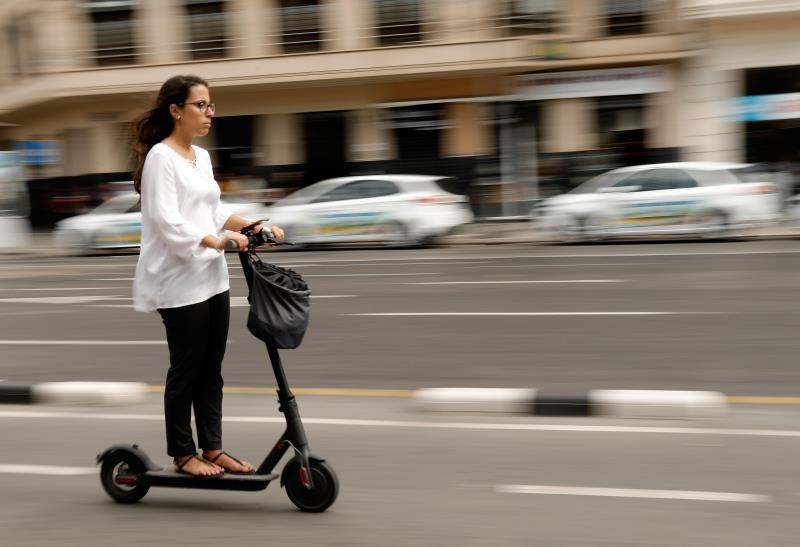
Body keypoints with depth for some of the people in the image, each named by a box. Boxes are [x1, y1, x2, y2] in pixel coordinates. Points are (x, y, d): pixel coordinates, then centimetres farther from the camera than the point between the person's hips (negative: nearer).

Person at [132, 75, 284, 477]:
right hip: (179, 282, -8)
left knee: (211, 369, 11)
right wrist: (217, 241, -33)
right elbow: (167, 221, -21)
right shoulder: (160, 156, -12)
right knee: (186, 369, 1)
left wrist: (254, 226, 3)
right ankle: (182, 454, 12)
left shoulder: (202, 157, 13)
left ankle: (212, 447, 19)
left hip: (212, 278, 8)